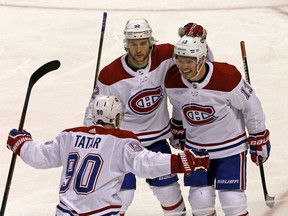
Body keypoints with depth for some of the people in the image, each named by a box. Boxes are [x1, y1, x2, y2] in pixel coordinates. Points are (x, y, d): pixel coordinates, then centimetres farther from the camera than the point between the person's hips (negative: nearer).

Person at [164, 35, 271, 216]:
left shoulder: (227, 77, -26)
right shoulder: (173, 81, -14)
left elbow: (251, 106, -13)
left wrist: (259, 139, -5)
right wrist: (179, 130, 23)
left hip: (231, 145, -3)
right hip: (195, 147, 3)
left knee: (232, 198, -4)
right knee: (200, 200, 3)